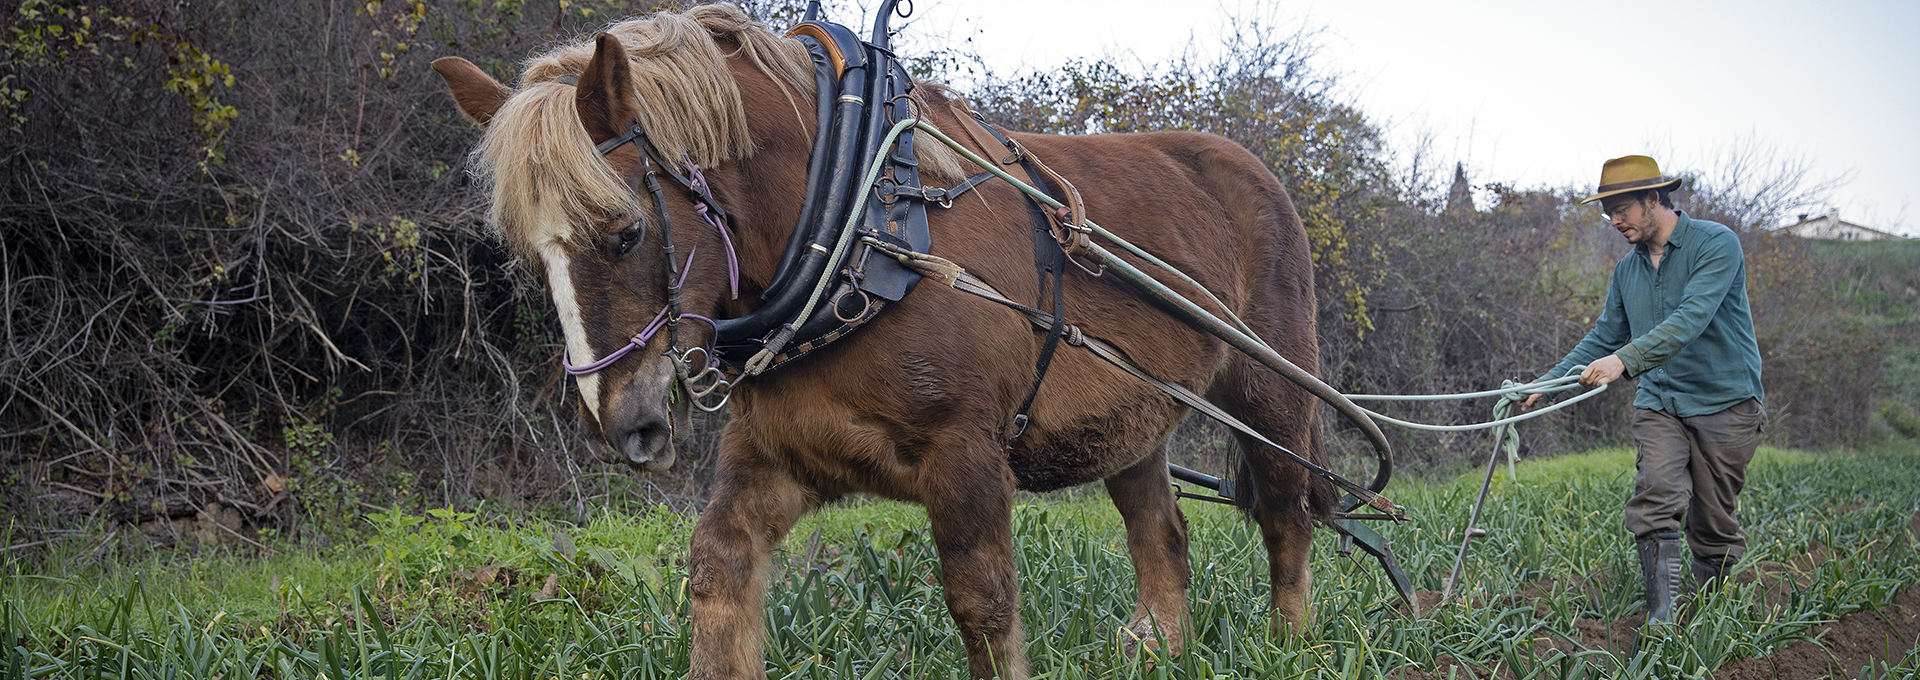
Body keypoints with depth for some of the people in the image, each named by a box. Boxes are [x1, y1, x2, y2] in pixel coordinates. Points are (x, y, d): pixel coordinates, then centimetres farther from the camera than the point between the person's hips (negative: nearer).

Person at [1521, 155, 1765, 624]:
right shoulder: (1628, 269, 12)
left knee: (1713, 520, 0)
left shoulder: (1716, 244, -10)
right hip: (1659, 402, 4)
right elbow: (1604, 338, 21)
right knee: (1657, 497, -18)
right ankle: (1661, 615, -21)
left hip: (1725, 403, -4)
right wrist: (1547, 383, 13)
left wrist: (1625, 360, -34)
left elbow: (1690, 319, -25)